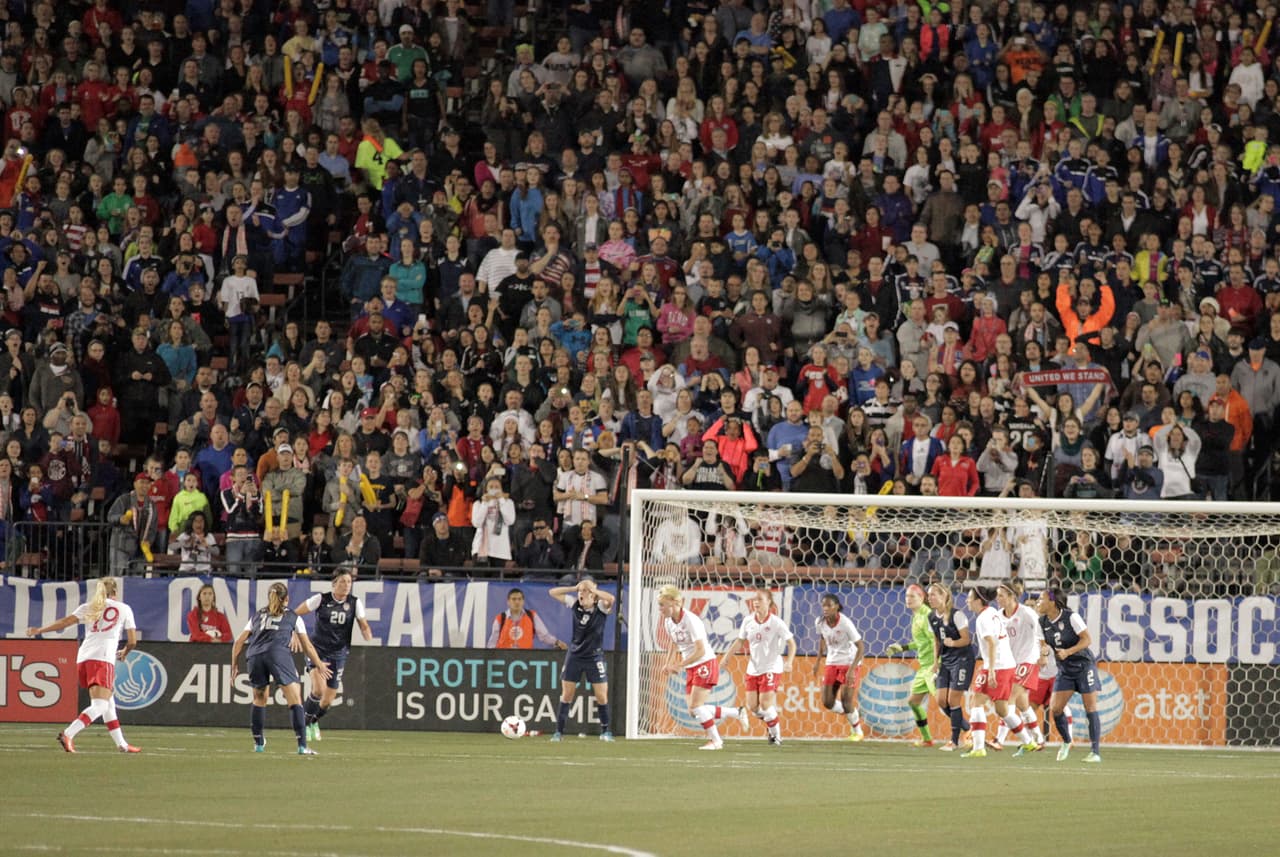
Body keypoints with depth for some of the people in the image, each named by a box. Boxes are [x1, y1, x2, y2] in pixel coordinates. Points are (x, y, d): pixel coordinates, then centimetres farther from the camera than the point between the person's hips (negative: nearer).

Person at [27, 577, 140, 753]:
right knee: (99, 706, -13)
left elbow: (65, 622, 2)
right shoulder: (124, 609, 9)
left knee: (109, 703, 19)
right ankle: (68, 734, -33)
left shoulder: (88, 608, 16)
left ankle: (122, 744, 25)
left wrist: (38, 630, 8)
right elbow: (132, 641, 9)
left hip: (83, 659, 6)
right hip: (103, 659, -6)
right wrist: (125, 653, 31)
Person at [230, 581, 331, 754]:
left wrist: (234, 665, 33)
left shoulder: (258, 615, 28)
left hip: (255, 656, 3)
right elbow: (307, 646, 24)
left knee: (259, 699, 23)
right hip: (278, 654, -3)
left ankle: (258, 743, 28)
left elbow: (239, 642, 24)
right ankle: (302, 746, -14)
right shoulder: (293, 617, 21)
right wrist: (319, 665, 36)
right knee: (295, 700, -2)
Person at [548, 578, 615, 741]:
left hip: (594, 657, -2)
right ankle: (559, 731, 7)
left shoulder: (601, 607, -12)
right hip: (574, 654, 2)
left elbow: (611, 598, -34)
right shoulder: (575, 604, -2)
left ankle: (605, 731, 12)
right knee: (566, 695, 1)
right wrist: (574, 588, -8)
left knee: (602, 696, -3)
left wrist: (592, 589, -22)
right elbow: (552, 592, 2)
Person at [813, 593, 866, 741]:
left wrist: (852, 669, -27)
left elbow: (861, 647, -20)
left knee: (846, 701, -11)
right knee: (828, 703, -2)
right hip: (832, 663, 5)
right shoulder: (821, 622, -7)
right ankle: (854, 717, 26)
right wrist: (818, 660, 11)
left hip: (849, 663, -5)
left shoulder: (845, 623, -23)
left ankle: (857, 731, 15)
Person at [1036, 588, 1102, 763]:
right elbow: (1045, 642, 16)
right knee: (1055, 708, -7)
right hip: (1065, 670, 5)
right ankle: (1066, 742, 17)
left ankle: (1095, 752, -3)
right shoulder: (1043, 622, 0)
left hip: (1084, 665, -5)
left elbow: (1087, 639, -17)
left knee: (1091, 708, -6)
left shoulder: (1071, 617, -17)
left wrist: (1068, 652, -26)